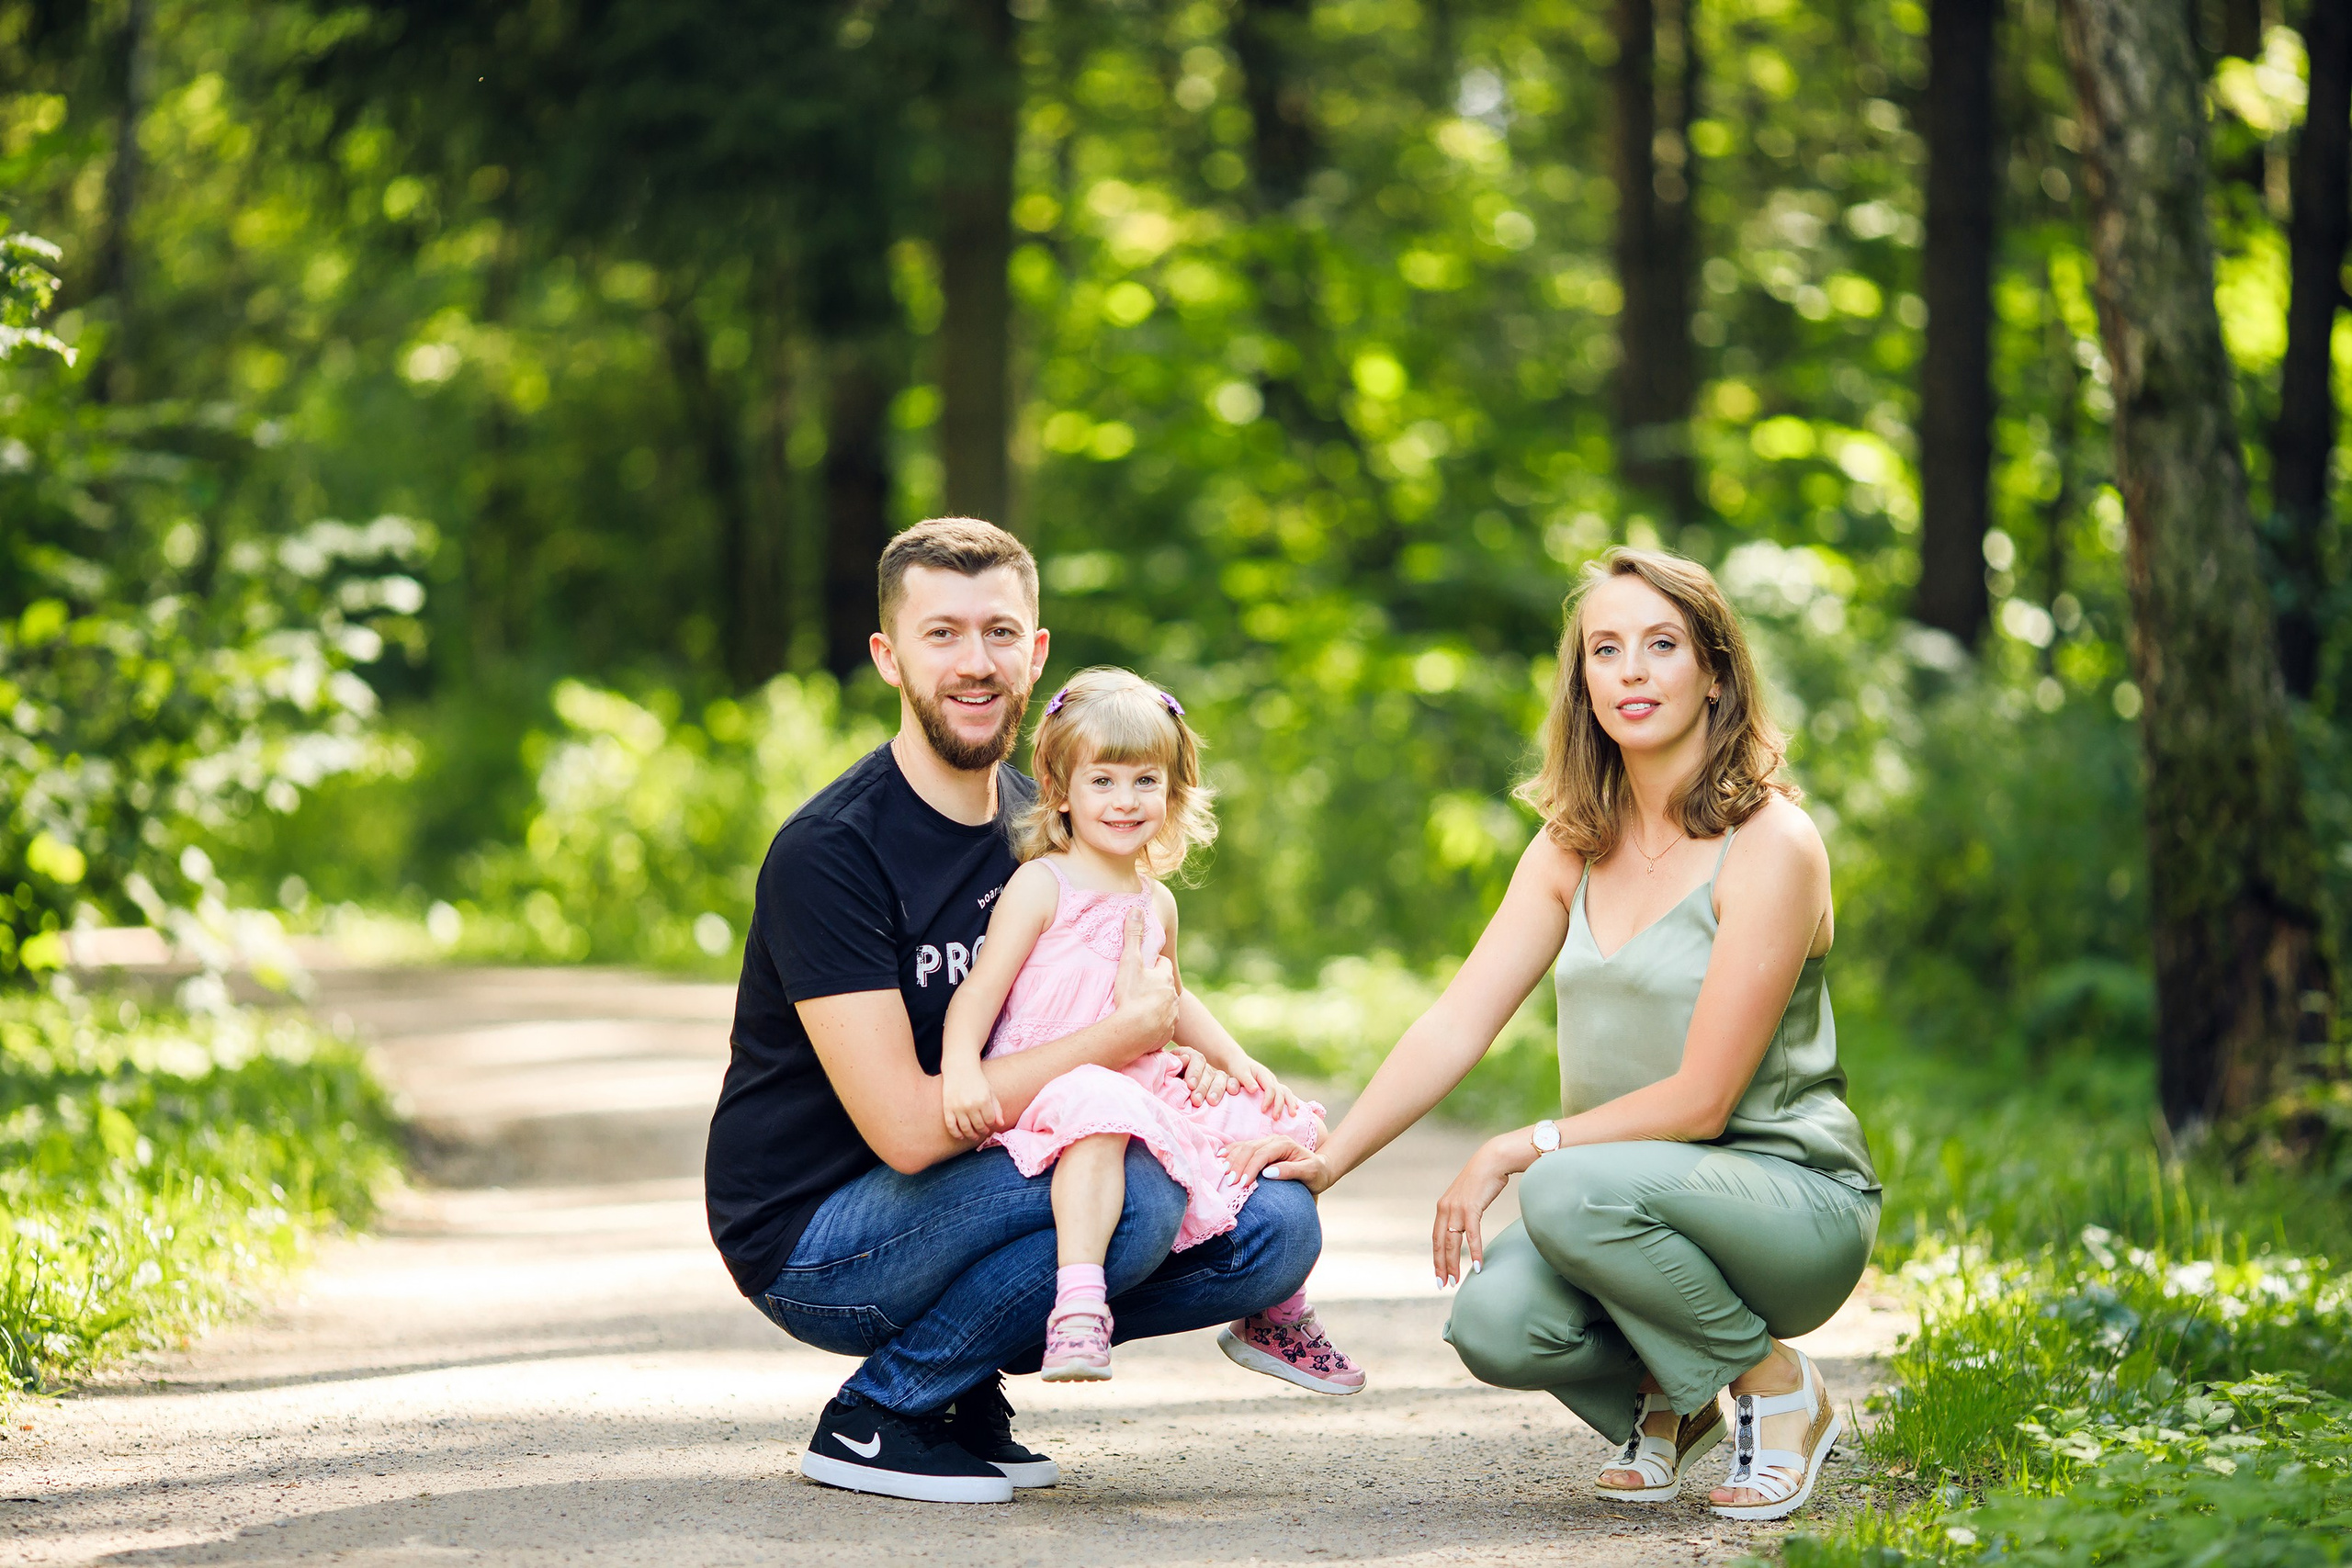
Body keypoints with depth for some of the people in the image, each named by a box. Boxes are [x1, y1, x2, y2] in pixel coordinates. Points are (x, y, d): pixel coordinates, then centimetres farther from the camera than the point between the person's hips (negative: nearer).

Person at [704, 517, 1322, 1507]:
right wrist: (1128, 1033, -19)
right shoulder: (827, 853, -20)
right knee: (1132, 1195, -30)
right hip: (808, 1251, -7)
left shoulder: (1044, 824, 5)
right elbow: (907, 1126, -26)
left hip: (971, 1191, 7)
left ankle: (963, 1383, 5)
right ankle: (876, 1415, -10)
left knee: (1276, 1227, -7)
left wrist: (1184, 1059, -8)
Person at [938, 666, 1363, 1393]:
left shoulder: (1155, 902, 18)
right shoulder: (1040, 885, -4)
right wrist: (961, 1068, -29)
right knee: (1102, 1115, -42)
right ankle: (1078, 1298, -53)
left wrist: (1235, 1060, 20)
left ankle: (1275, 1320, 21)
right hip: (1049, 1083, -7)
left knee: (1283, 1133, 5)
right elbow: (981, 989, -12)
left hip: (1139, 1084, 8)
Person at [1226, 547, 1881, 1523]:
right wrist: (1330, 1157, -10)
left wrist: (1514, 1153, -16)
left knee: (1569, 1193, -35)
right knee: (1494, 1324, -25)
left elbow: (1701, 1099, -17)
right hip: (1634, 1196, 5)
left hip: (1794, 1197, -5)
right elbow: (1457, 1024, 3)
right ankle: (1665, 1403, 9)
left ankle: (1776, 1384, -9)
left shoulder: (1769, 846, -13)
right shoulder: (1576, 847, 8)